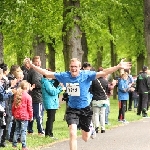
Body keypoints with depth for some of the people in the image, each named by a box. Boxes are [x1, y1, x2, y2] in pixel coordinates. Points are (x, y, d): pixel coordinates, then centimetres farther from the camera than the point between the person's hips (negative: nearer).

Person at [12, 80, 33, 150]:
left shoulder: (16, 95, 5)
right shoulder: (28, 97, -12)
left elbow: (13, 106, 12)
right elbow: (29, 108, -9)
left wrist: (14, 114, 22)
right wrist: (31, 116, 2)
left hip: (17, 115, 6)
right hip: (24, 116, -6)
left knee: (17, 130, 16)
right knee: (23, 131, -3)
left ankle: (14, 144, 20)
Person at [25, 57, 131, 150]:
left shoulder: (86, 75, -16)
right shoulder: (64, 76, -9)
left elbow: (103, 73, -24)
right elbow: (47, 73, -2)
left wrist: (119, 67, -35)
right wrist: (32, 65, -6)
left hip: (85, 109, -1)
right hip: (72, 109, 1)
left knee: (85, 138, 14)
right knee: (73, 134, -17)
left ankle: (91, 129, 52)